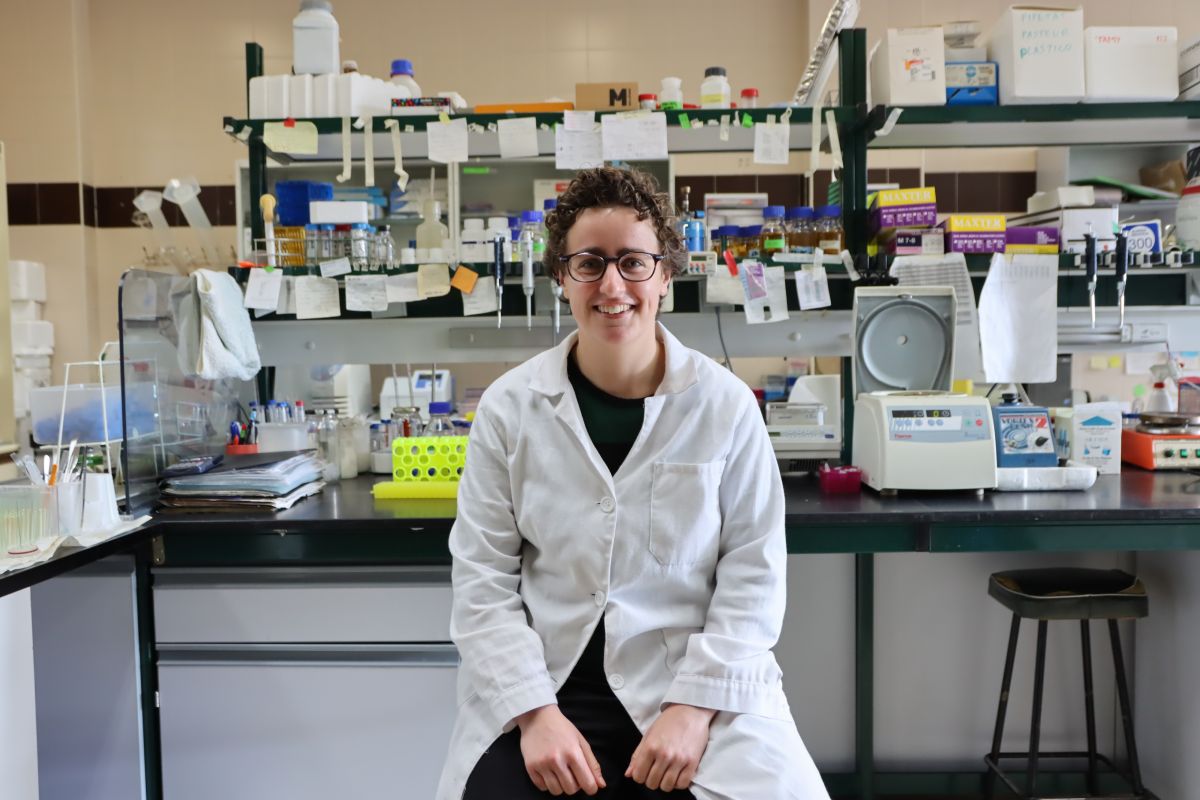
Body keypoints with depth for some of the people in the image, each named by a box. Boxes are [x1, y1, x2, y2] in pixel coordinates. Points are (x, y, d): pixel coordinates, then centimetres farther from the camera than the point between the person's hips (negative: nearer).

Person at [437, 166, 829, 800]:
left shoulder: (724, 404, -2)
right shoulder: (509, 407, -1)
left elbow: (752, 568, -2)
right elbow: (483, 578, -1)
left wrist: (696, 704, -11)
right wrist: (536, 712, -11)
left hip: (697, 684, 0)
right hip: (544, 689, 0)